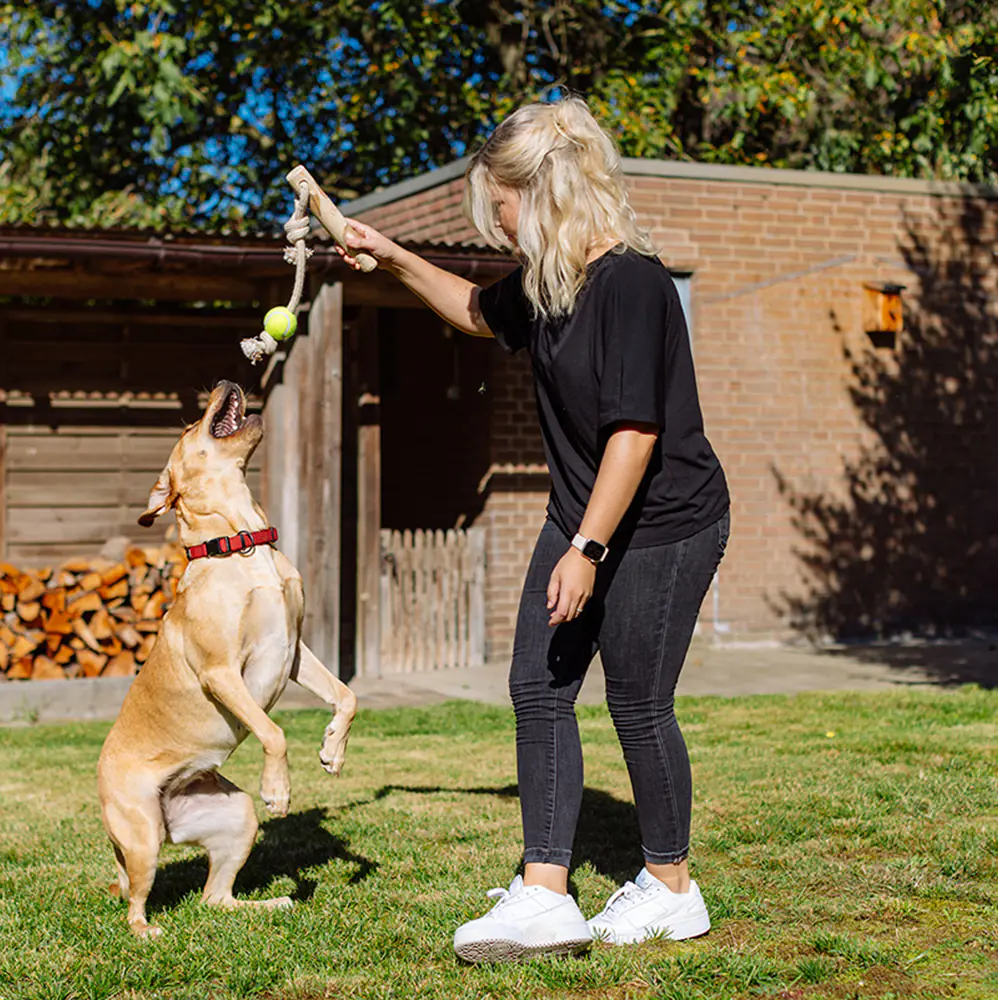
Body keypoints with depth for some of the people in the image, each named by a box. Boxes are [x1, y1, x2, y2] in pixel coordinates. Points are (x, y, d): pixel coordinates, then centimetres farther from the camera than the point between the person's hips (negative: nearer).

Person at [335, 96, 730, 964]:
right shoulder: (547, 282, 6)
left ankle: (672, 888, 22)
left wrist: (587, 549, -26)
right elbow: (480, 312, 29)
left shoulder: (631, 282, -22)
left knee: (638, 704, 2)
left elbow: (636, 430, -26)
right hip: (583, 519, 9)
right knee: (538, 689, 2)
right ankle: (545, 895, 4)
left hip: (663, 526, -9)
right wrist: (395, 260, 20)